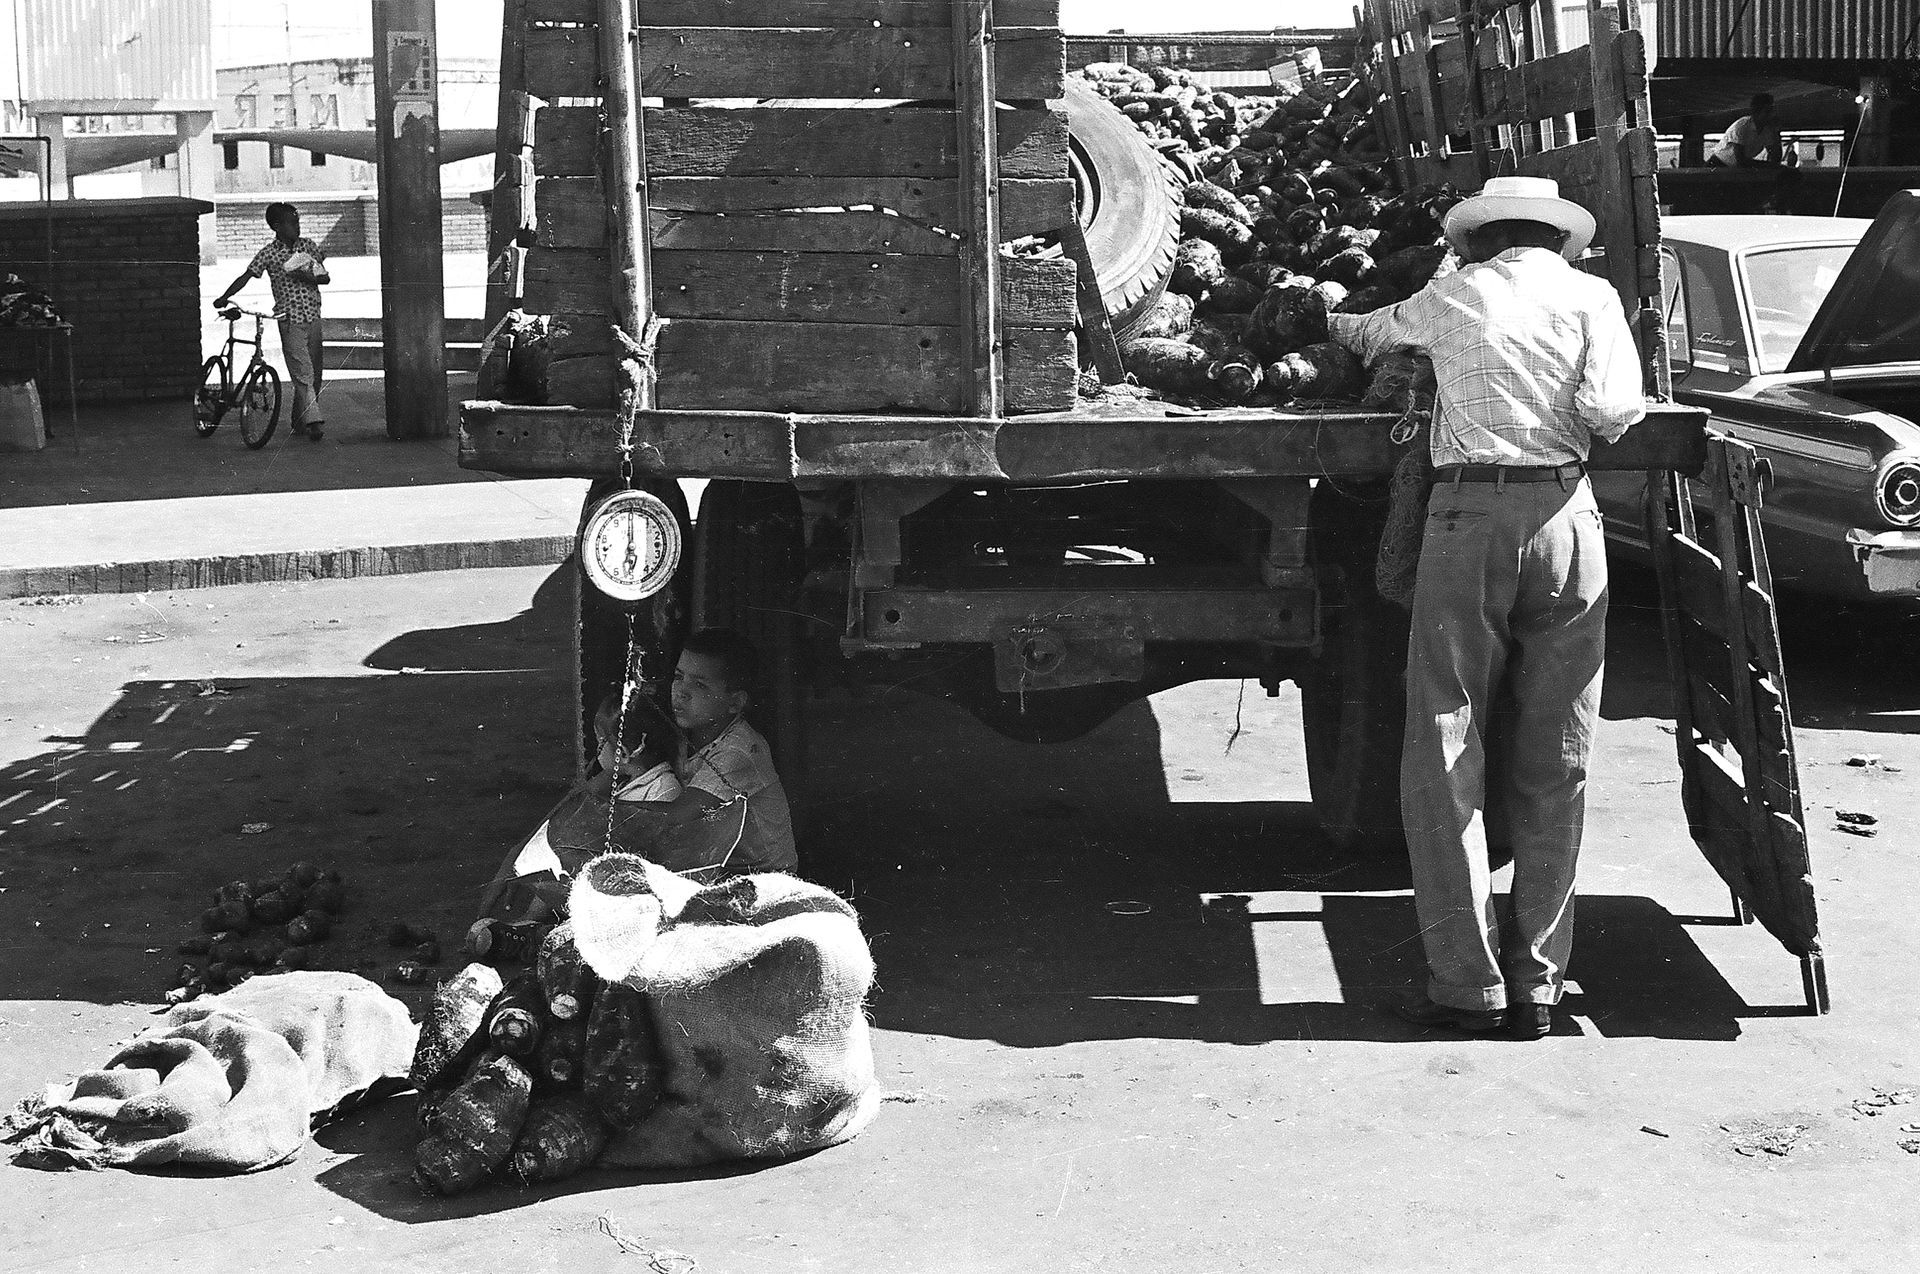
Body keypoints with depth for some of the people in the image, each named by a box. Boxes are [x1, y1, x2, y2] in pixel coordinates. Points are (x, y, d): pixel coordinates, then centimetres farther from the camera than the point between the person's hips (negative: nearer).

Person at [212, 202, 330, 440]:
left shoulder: (308, 246, 8)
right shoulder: (269, 254, -3)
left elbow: (326, 277, 9)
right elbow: (245, 276, -4)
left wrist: (307, 277, -10)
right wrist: (224, 297, -13)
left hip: (313, 316, 4)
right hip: (290, 320, -4)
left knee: (314, 374, 6)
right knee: (302, 373, -12)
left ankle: (300, 422, 18)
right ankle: (313, 420, -18)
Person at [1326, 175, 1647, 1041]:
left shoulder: (1448, 299, 12)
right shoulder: (1588, 296, 8)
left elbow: (1360, 333, 33)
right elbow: (1610, 411, -7)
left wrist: (1345, 328, 56)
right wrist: (1593, 412, 16)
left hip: (1467, 515, -1)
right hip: (1563, 512, 1)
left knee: (1444, 755, 4)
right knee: (1553, 767, 8)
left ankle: (1468, 982, 0)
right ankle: (1537, 984, 11)